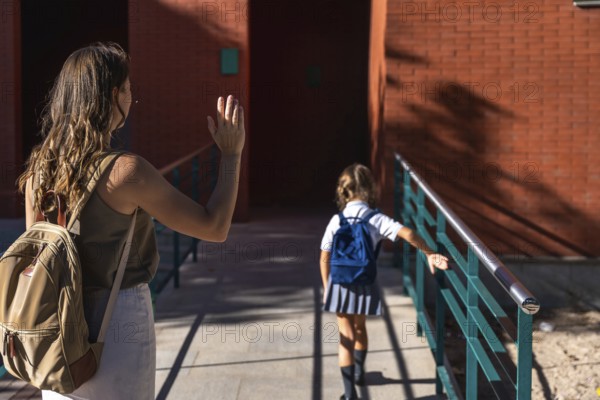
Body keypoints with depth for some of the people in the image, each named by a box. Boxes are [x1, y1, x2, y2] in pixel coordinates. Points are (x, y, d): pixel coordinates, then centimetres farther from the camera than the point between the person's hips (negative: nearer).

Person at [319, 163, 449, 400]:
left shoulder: (336, 221, -8)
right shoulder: (376, 219, -11)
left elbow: (325, 258, -4)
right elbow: (408, 234, -25)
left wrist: (327, 289, 7)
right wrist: (430, 254, -18)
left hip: (340, 284, -1)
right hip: (365, 285, 1)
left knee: (346, 337, 7)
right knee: (360, 328, 26)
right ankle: (358, 373, 48)